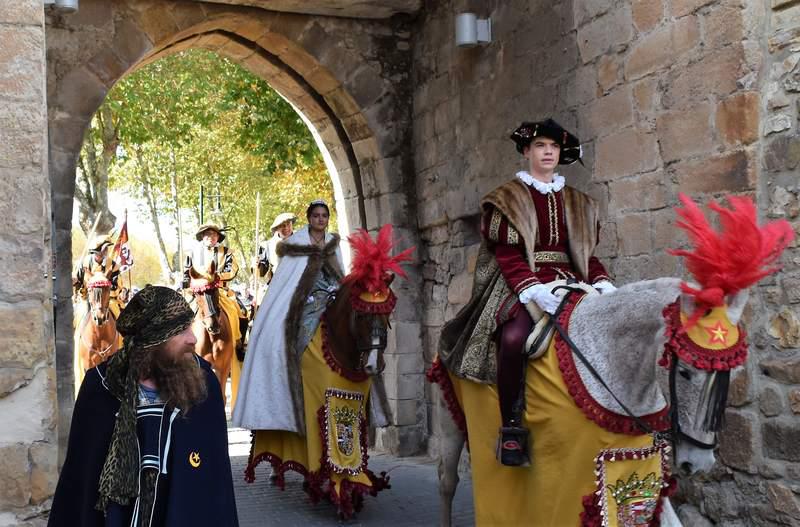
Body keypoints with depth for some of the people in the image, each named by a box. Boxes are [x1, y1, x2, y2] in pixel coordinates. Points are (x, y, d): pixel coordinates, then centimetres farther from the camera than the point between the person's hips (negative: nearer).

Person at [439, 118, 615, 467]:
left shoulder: (577, 202, 22)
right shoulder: (508, 198, 8)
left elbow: (587, 253, 18)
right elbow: (507, 254, -4)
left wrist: (602, 282, -3)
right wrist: (534, 288, -20)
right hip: (520, 283, -5)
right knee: (514, 337, -35)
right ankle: (511, 428, -22)